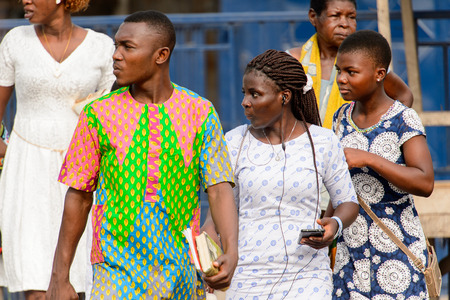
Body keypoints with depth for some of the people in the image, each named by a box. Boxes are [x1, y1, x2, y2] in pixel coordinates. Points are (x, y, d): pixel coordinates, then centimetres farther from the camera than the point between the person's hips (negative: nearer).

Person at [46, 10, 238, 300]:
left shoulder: (200, 113, 1)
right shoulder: (98, 115, 1)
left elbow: (220, 190, -4)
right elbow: (78, 197, 5)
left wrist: (231, 253, -21)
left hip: (183, 273, 1)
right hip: (118, 273, -1)